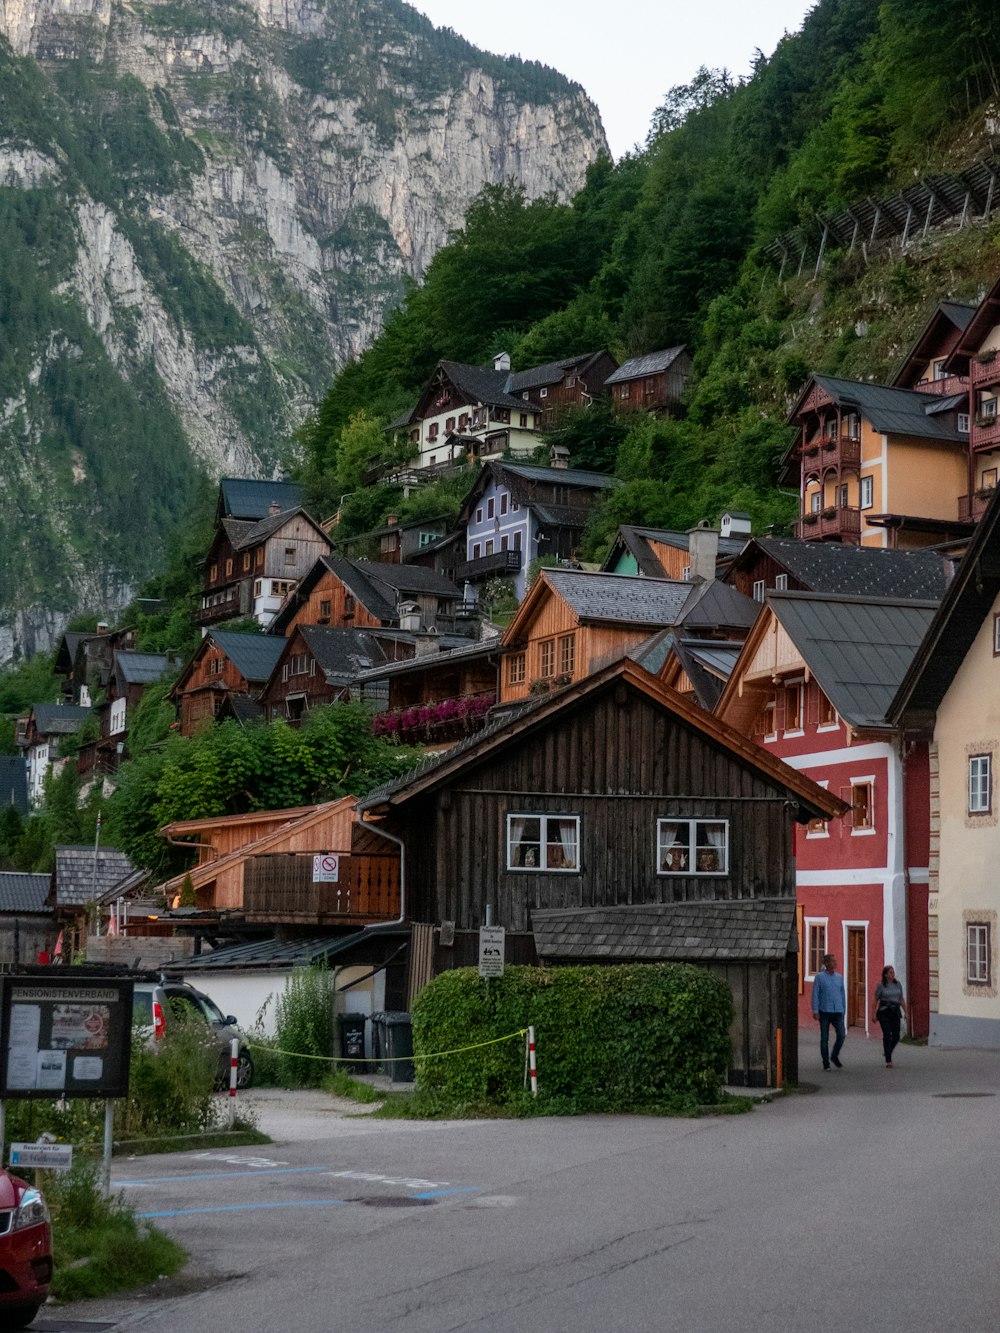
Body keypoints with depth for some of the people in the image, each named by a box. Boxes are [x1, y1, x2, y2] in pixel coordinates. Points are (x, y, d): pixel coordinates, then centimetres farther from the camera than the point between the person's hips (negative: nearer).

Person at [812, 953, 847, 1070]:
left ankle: (834, 1056, 13)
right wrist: (815, 1010, -9)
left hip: (837, 1012, 3)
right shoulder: (819, 977, -1)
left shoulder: (839, 977, 11)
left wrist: (844, 1010, 15)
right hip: (824, 1012, -3)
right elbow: (815, 994, -3)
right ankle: (826, 1062, 10)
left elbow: (843, 994, 17)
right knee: (824, 1038, 1)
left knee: (841, 1034, -8)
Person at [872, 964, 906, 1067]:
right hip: (884, 1012, -4)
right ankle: (888, 1061, -8)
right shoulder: (881, 985, -3)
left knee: (896, 1036, -1)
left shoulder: (897, 984, 9)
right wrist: (874, 1014, -2)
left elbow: (901, 1000, 13)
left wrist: (906, 1012, 7)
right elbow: (876, 1000, 0)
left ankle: (888, 1052, 28)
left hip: (895, 1012, 4)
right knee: (887, 1035, -11)